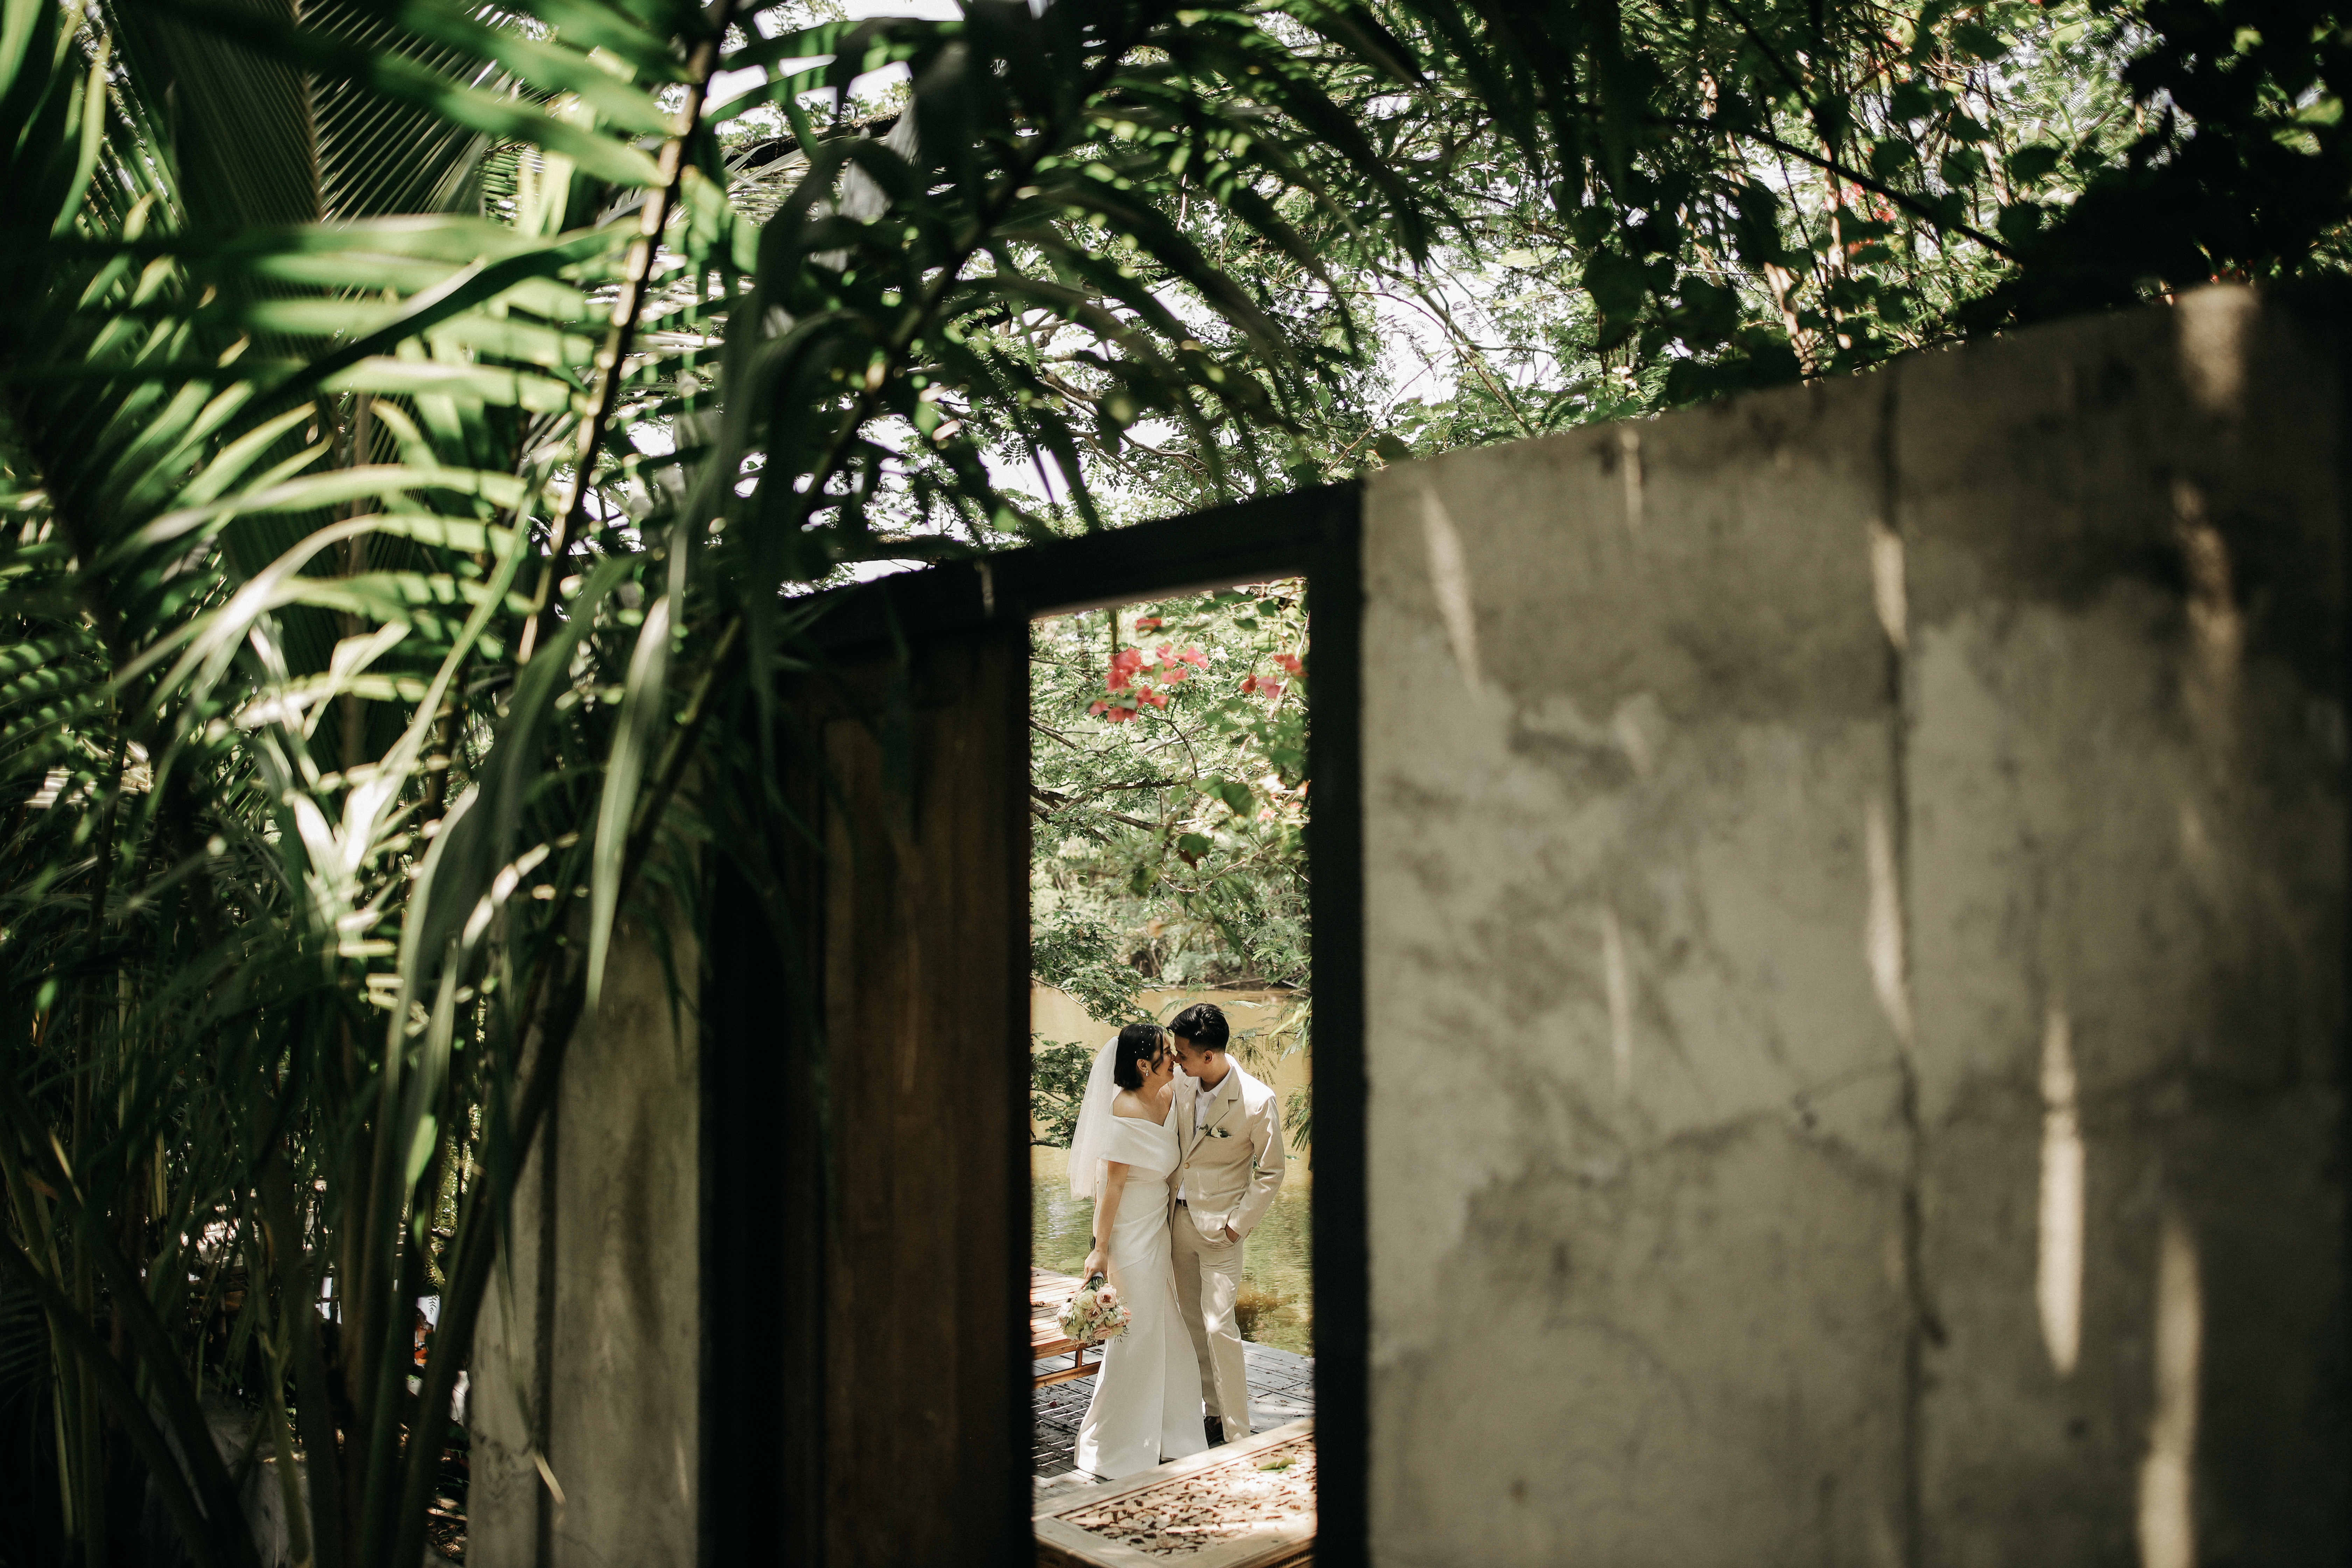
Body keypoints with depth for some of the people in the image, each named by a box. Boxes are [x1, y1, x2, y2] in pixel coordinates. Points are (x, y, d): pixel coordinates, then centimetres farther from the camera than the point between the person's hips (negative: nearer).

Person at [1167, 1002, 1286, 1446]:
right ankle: (1215, 1412, 28)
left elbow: (1270, 1173, -9)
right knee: (1194, 1324, 13)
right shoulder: (1180, 1082, -4)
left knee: (1218, 1327, -8)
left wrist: (1236, 1225, -11)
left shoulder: (1258, 1102, -19)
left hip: (1220, 1226, -6)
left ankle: (1238, 1437, 2)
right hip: (1178, 1217, 6)